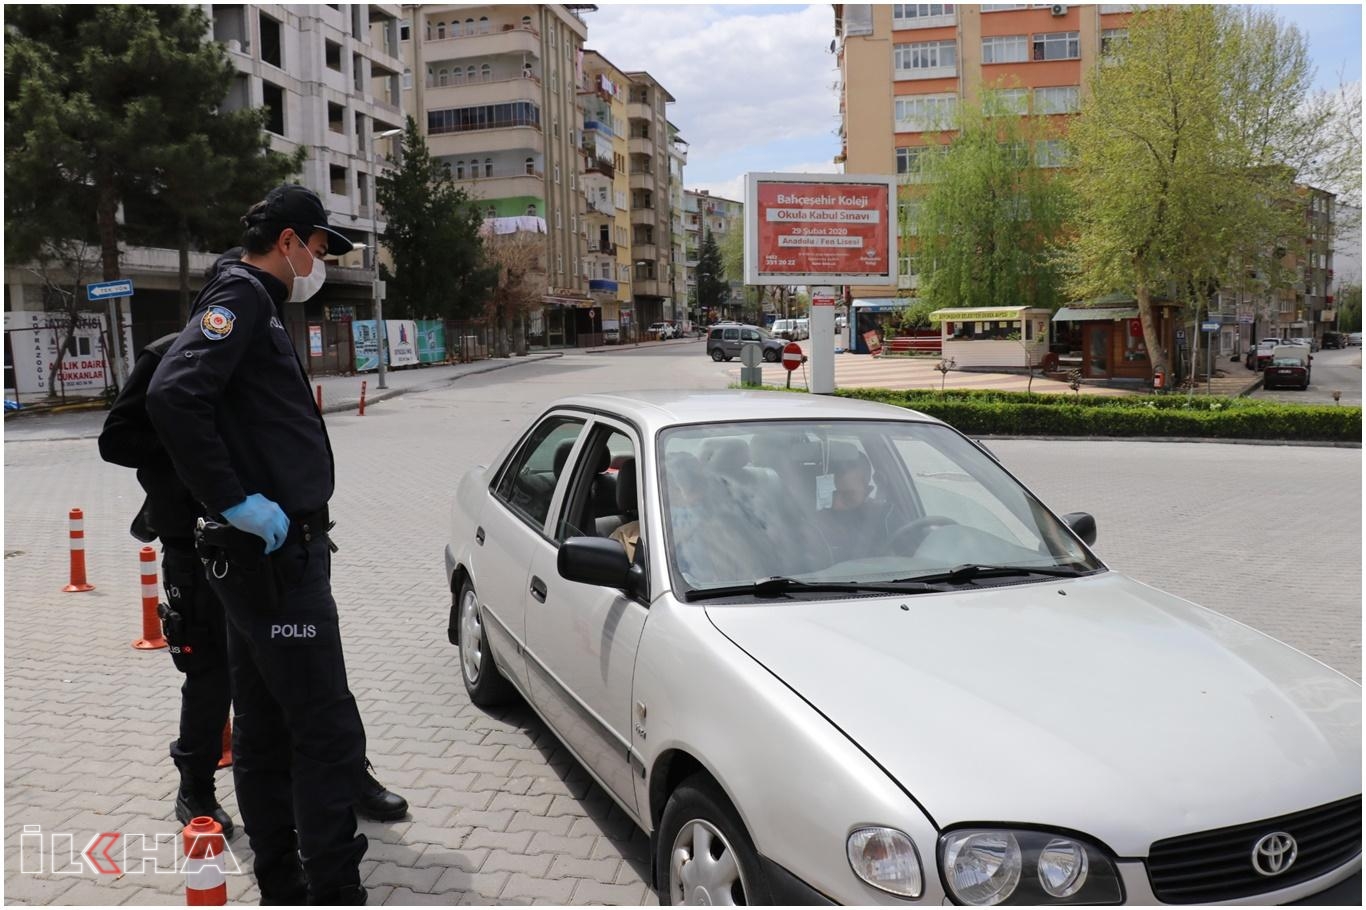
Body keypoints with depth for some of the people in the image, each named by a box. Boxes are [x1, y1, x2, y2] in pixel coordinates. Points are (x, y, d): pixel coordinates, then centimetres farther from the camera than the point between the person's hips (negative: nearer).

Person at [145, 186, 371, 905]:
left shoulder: (255, 304, 20)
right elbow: (172, 395, -26)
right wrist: (234, 501, -22)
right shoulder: (241, 295, -10)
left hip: (266, 555, 11)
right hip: (276, 556, -11)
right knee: (328, 734, -6)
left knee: (263, 732, 16)